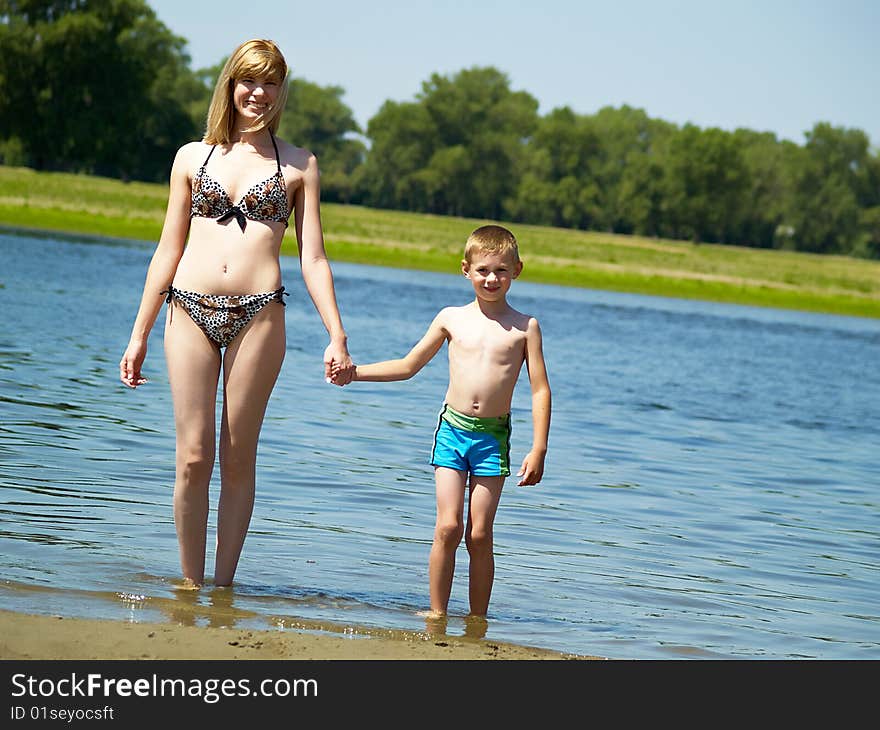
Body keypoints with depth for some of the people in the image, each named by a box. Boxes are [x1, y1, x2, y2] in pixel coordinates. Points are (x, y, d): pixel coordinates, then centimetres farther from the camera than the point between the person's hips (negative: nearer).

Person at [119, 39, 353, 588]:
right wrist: (139, 335, 12)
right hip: (189, 311, 1)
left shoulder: (299, 165, 10)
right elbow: (168, 250, 15)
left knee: (238, 458, 1)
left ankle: (223, 586, 8)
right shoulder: (193, 158, 13)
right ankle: (190, 583, 6)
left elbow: (313, 258, 8)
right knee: (193, 456, -3)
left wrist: (337, 337, -1)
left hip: (259, 315, -1)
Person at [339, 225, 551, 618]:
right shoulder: (451, 319, 6)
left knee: (480, 535, -1)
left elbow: (540, 390, 0)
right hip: (452, 429, 1)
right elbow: (408, 366, 17)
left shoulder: (524, 327, 1)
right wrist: (354, 371, 10)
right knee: (448, 527, -7)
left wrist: (538, 449, -7)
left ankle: (478, 619, 7)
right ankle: (437, 614, 0)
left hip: (493, 437, -1)